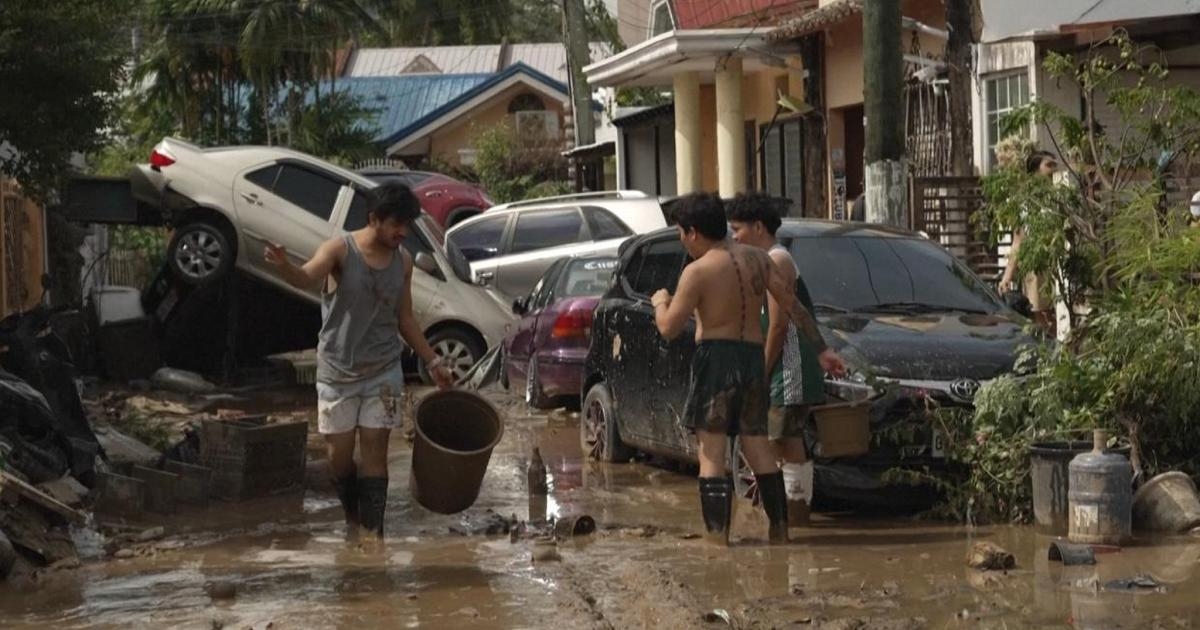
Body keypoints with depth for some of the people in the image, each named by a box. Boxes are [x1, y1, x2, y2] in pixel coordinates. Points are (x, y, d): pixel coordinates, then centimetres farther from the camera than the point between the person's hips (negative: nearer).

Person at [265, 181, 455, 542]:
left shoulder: (403, 263, 3)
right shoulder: (340, 250, -12)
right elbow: (308, 278, -33)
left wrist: (433, 362, 13)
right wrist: (284, 266, -56)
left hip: (383, 372, 2)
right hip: (337, 372, -2)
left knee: (374, 452, -2)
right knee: (339, 455, 6)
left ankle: (372, 531, -1)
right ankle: (354, 517, 31)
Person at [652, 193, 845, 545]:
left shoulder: (698, 272, -12)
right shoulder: (757, 259, 7)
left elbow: (669, 329, -10)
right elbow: (792, 305, 8)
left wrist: (660, 302, 11)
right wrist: (822, 350, 13)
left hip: (715, 358, -7)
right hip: (755, 358, 7)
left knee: (711, 453, -5)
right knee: (757, 447, 14)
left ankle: (717, 537, -11)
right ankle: (779, 531, 15)